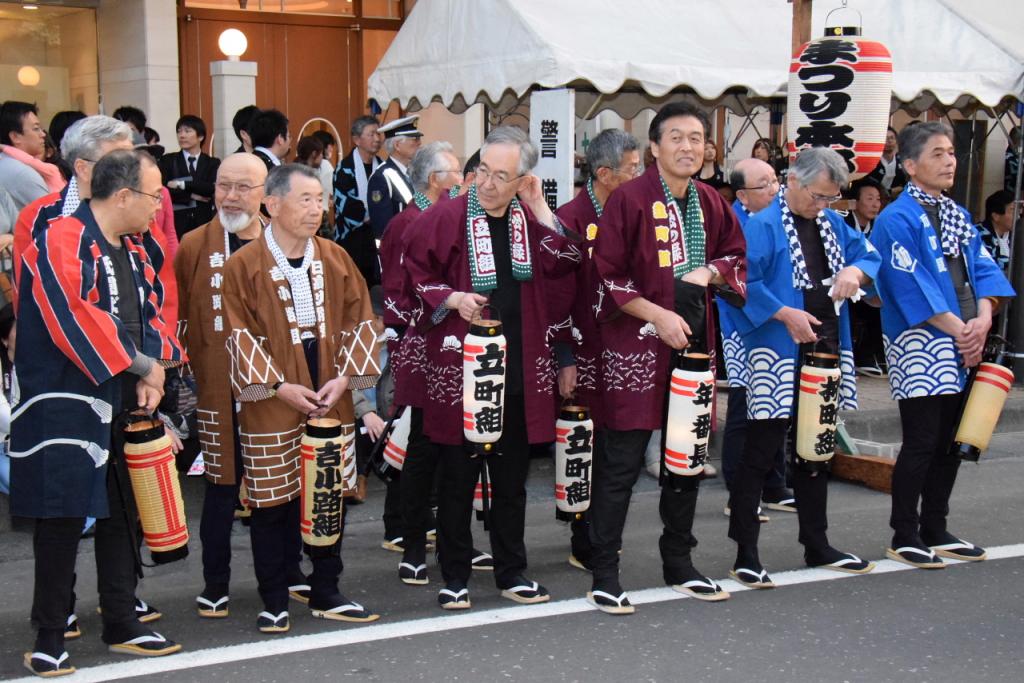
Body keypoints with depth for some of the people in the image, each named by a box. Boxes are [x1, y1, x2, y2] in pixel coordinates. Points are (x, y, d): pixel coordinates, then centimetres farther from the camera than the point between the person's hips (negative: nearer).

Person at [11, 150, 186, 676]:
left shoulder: (133, 250, 12)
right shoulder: (61, 244, -15)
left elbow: (151, 313, 16)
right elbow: (75, 320, -25)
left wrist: (154, 367, -4)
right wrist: (141, 365, -18)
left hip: (125, 409, 8)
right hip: (66, 410, -8)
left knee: (121, 517, 14)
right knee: (62, 520, -1)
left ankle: (121, 624, 26)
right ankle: (49, 637, 12)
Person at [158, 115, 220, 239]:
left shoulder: (212, 163, 10)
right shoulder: (167, 161, 9)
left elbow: (213, 188, -8)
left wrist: (181, 184, -9)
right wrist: (191, 195, -9)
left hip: (204, 223, 1)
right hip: (176, 223, 0)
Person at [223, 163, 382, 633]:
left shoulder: (335, 258, 6)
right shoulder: (244, 264, -5)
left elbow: (358, 319, 6)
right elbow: (240, 334, -8)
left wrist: (345, 376, -6)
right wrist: (278, 386, -14)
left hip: (331, 400, 4)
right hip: (271, 406, -4)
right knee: (272, 502, 3)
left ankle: (326, 594, 24)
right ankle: (274, 603, 16)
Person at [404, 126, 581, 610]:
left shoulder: (533, 220, 6)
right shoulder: (445, 218, -6)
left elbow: (566, 266, -5)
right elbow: (413, 275, 0)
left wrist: (540, 211, -9)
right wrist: (450, 298, -15)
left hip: (519, 370, 3)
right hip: (459, 368, -3)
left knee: (512, 478, 13)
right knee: (458, 478, 6)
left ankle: (511, 572, 25)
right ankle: (455, 576, 18)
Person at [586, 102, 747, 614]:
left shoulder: (711, 204, 9)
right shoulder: (630, 199, -9)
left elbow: (737, 256, 21)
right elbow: (606, 275, -11)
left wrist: (710, 270, -2)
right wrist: (658, 316, -16)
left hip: (693, 342, 7)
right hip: (636, 344, -7)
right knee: (621, 463, -4)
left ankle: (679, 565, 28)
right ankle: (604, 577, 5)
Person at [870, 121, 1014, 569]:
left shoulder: (959, 217, 16)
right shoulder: (897, 219, -8)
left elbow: (983, 269, 9)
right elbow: (911, 285, -14)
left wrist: (983, 319, -10)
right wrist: (958, 329, -14)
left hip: (962, 347, 7)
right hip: (920, 346, -7)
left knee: (950, 443, 11)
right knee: (921, 444, -5)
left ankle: (935, 531, 22)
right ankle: (904, 537, 6)